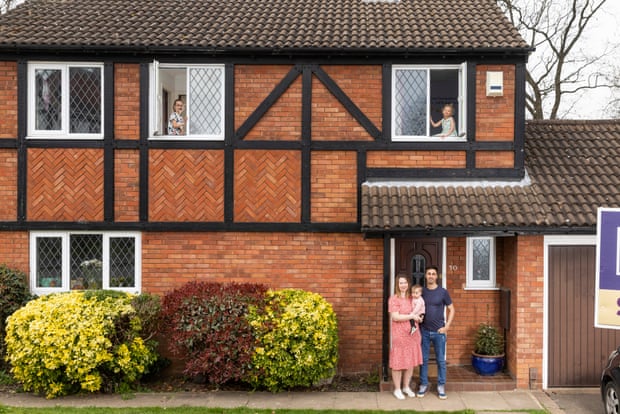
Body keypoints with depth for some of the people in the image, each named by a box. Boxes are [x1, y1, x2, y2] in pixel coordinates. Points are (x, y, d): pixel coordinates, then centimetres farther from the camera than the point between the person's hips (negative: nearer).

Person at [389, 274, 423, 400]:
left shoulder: (411, 298, 10)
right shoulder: (394, 299, -9)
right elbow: (395, 317, -17)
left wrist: (419, 316, 1)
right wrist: (411, 316, -16)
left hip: (413, 333, 6)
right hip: (399, 334, -6)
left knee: (411, 361, 12)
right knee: (398, 362, 1)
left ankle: (406, 387, 26)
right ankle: (397, 389, 14)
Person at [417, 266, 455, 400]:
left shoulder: (443, 292, -2)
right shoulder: (421, 292, 4)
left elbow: (451, 310, 2)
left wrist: (446, 326, -5)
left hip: (439, 331, -2)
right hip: (424, 331, 2)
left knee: (441, 360, 4)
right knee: (424, 359, 6)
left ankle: (441, 386, 13)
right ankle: (423, 384, 16)